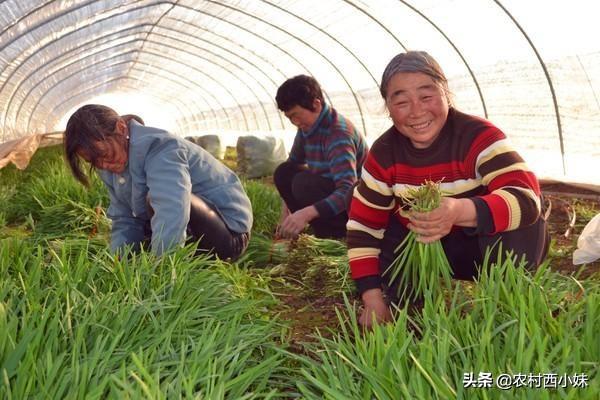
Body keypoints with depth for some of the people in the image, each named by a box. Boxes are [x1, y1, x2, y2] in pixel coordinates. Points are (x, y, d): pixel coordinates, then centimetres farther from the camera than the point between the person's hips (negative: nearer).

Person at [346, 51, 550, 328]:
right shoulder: (384, 153, -14)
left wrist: (461, 211, -59)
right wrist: (373, 298, -17)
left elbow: (527, 198, -39)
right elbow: (363, 225, -10)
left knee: (522, 229, -33)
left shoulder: (479, 136, -25)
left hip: (484, 246, -3)